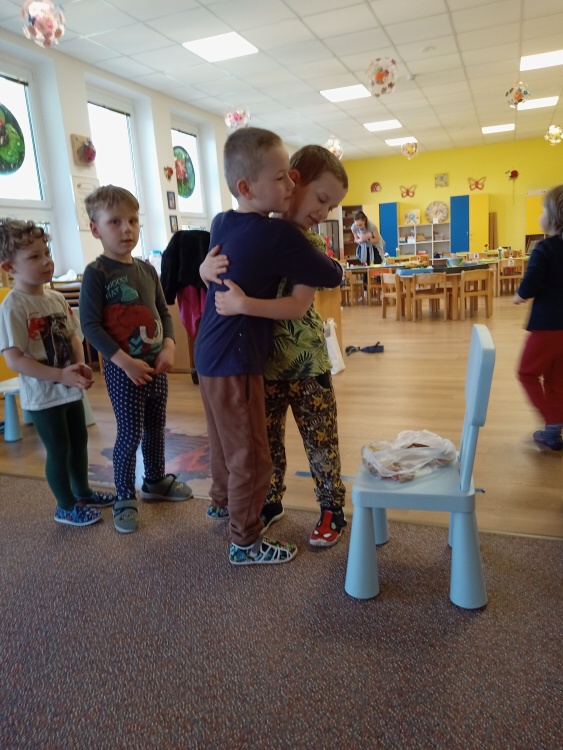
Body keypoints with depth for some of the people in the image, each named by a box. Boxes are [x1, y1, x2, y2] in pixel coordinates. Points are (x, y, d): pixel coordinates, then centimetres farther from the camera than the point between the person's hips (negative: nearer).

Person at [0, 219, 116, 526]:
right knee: (59, 450, 6)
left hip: (70, 389, 7)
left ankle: (83, 492, 40)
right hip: (43, 395, -7)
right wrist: (61, 375, -27)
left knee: (79, 441, 20)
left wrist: (80, 366, -7)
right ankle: (66, 507, 26)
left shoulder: (57, 298, 3)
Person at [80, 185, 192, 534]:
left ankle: (156, 481, 38)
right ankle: (125, 497, 19)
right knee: (130, 434, 1)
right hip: (123, 369, -6)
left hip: (155, 365, 6)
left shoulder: (147, 269, 7)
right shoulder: (96, 273, -12)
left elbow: (164, 313, 12)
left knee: (156, 429, 18)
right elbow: (90, 325, -16)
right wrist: (125, 362, -21)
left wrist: (168, 348, -5)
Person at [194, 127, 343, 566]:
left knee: (226, 443, 26)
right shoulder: (279, 236, -19)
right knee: (250, 457, 5)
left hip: (210, 355, 9)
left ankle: (222, 503, 46)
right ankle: (246, 543, 19)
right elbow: (333, 277, -10)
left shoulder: (221, 223, 4)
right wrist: (319, 261, 13)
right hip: (236, 361, -9)